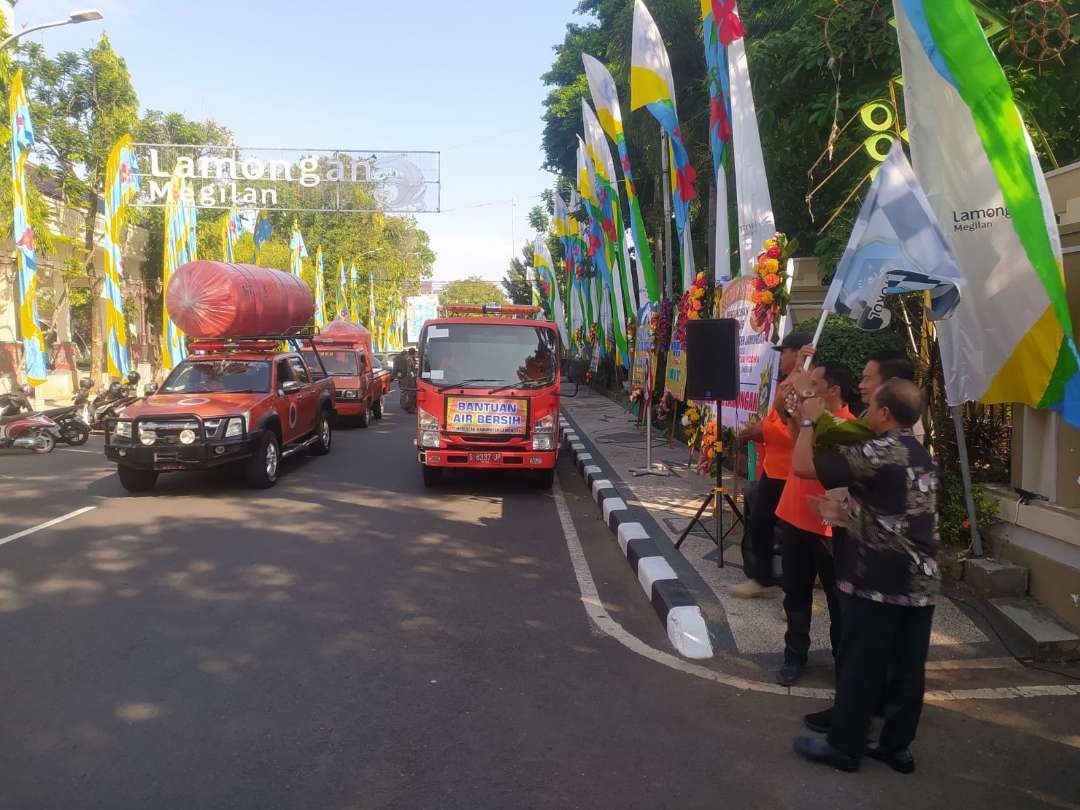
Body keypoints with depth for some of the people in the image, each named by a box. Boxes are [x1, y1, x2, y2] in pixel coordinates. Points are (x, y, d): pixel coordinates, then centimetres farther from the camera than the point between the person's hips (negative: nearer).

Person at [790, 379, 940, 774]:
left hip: (879, 579, -8)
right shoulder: (921, 456, 12)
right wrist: (849, 514, 20)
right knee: (907, 667, 13)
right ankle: (897, 746, 23)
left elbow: (801, 466, -17)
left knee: (860, 665, 3)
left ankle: (844, 746, 14)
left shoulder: (879, 452, -16)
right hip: (921, 579, 8)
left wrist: (809, 419, -4)